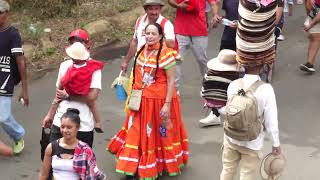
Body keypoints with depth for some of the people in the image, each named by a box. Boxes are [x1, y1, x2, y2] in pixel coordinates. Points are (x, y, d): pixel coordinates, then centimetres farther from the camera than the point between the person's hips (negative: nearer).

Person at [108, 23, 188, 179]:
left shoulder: (166, 54, -17)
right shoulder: (142, 51, 4)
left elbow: (171, 81, -16)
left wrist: (167, 104, -19)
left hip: (159, 101, -6)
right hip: (141, 101, 6)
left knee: (160, 134, 10)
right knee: (139, 134, 12)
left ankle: (162, 164, 28)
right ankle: (136, 166, 24)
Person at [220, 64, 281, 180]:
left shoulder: (233, 85, -12)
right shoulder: (266, 89, -21)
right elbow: (271, 121, -17)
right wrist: (276, 144, -5)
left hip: (231, 137, 3)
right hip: (252, 142, -3)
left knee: (228, 170, 22)